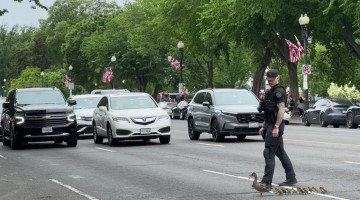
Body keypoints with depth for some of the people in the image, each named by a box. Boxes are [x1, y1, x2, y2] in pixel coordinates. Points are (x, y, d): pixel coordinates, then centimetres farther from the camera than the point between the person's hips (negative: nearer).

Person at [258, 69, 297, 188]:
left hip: (275, 126, -10)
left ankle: (267, 181, -12)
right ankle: (291, 178, 17)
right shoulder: (271, 92, 19)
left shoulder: (279, 91, -11)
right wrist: (264, 127, 21)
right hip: (270, 125, 10)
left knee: (269, 153, -11)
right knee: (280, 153, 12)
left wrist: (276, 127, -24)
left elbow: (281, 109, -19)